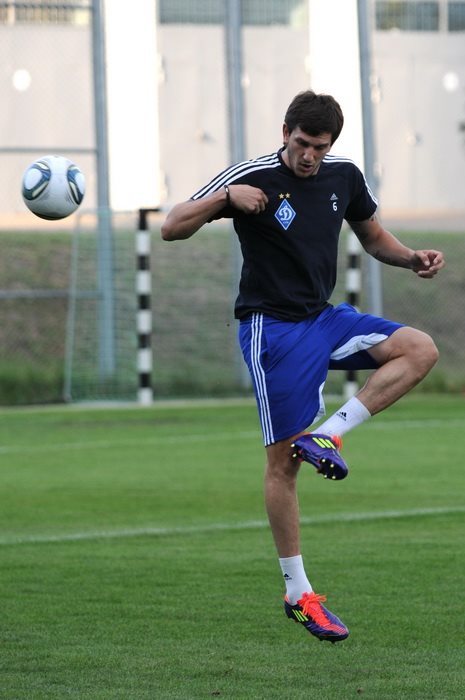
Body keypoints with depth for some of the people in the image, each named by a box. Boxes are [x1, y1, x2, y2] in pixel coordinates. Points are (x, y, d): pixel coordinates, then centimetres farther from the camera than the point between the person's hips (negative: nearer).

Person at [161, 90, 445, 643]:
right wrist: (224, 196, -30)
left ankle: (327, 435, -13)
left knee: (420, 349, -13)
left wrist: (413, 259, -3)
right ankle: (298, 594, 4)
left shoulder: (344, 176, 2)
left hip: (324, 318, 6)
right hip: (272, 328, -6)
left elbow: (374, 238, 18)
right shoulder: (251, 178, -13)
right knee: (282, 461, -5)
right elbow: (171, 228, -13)